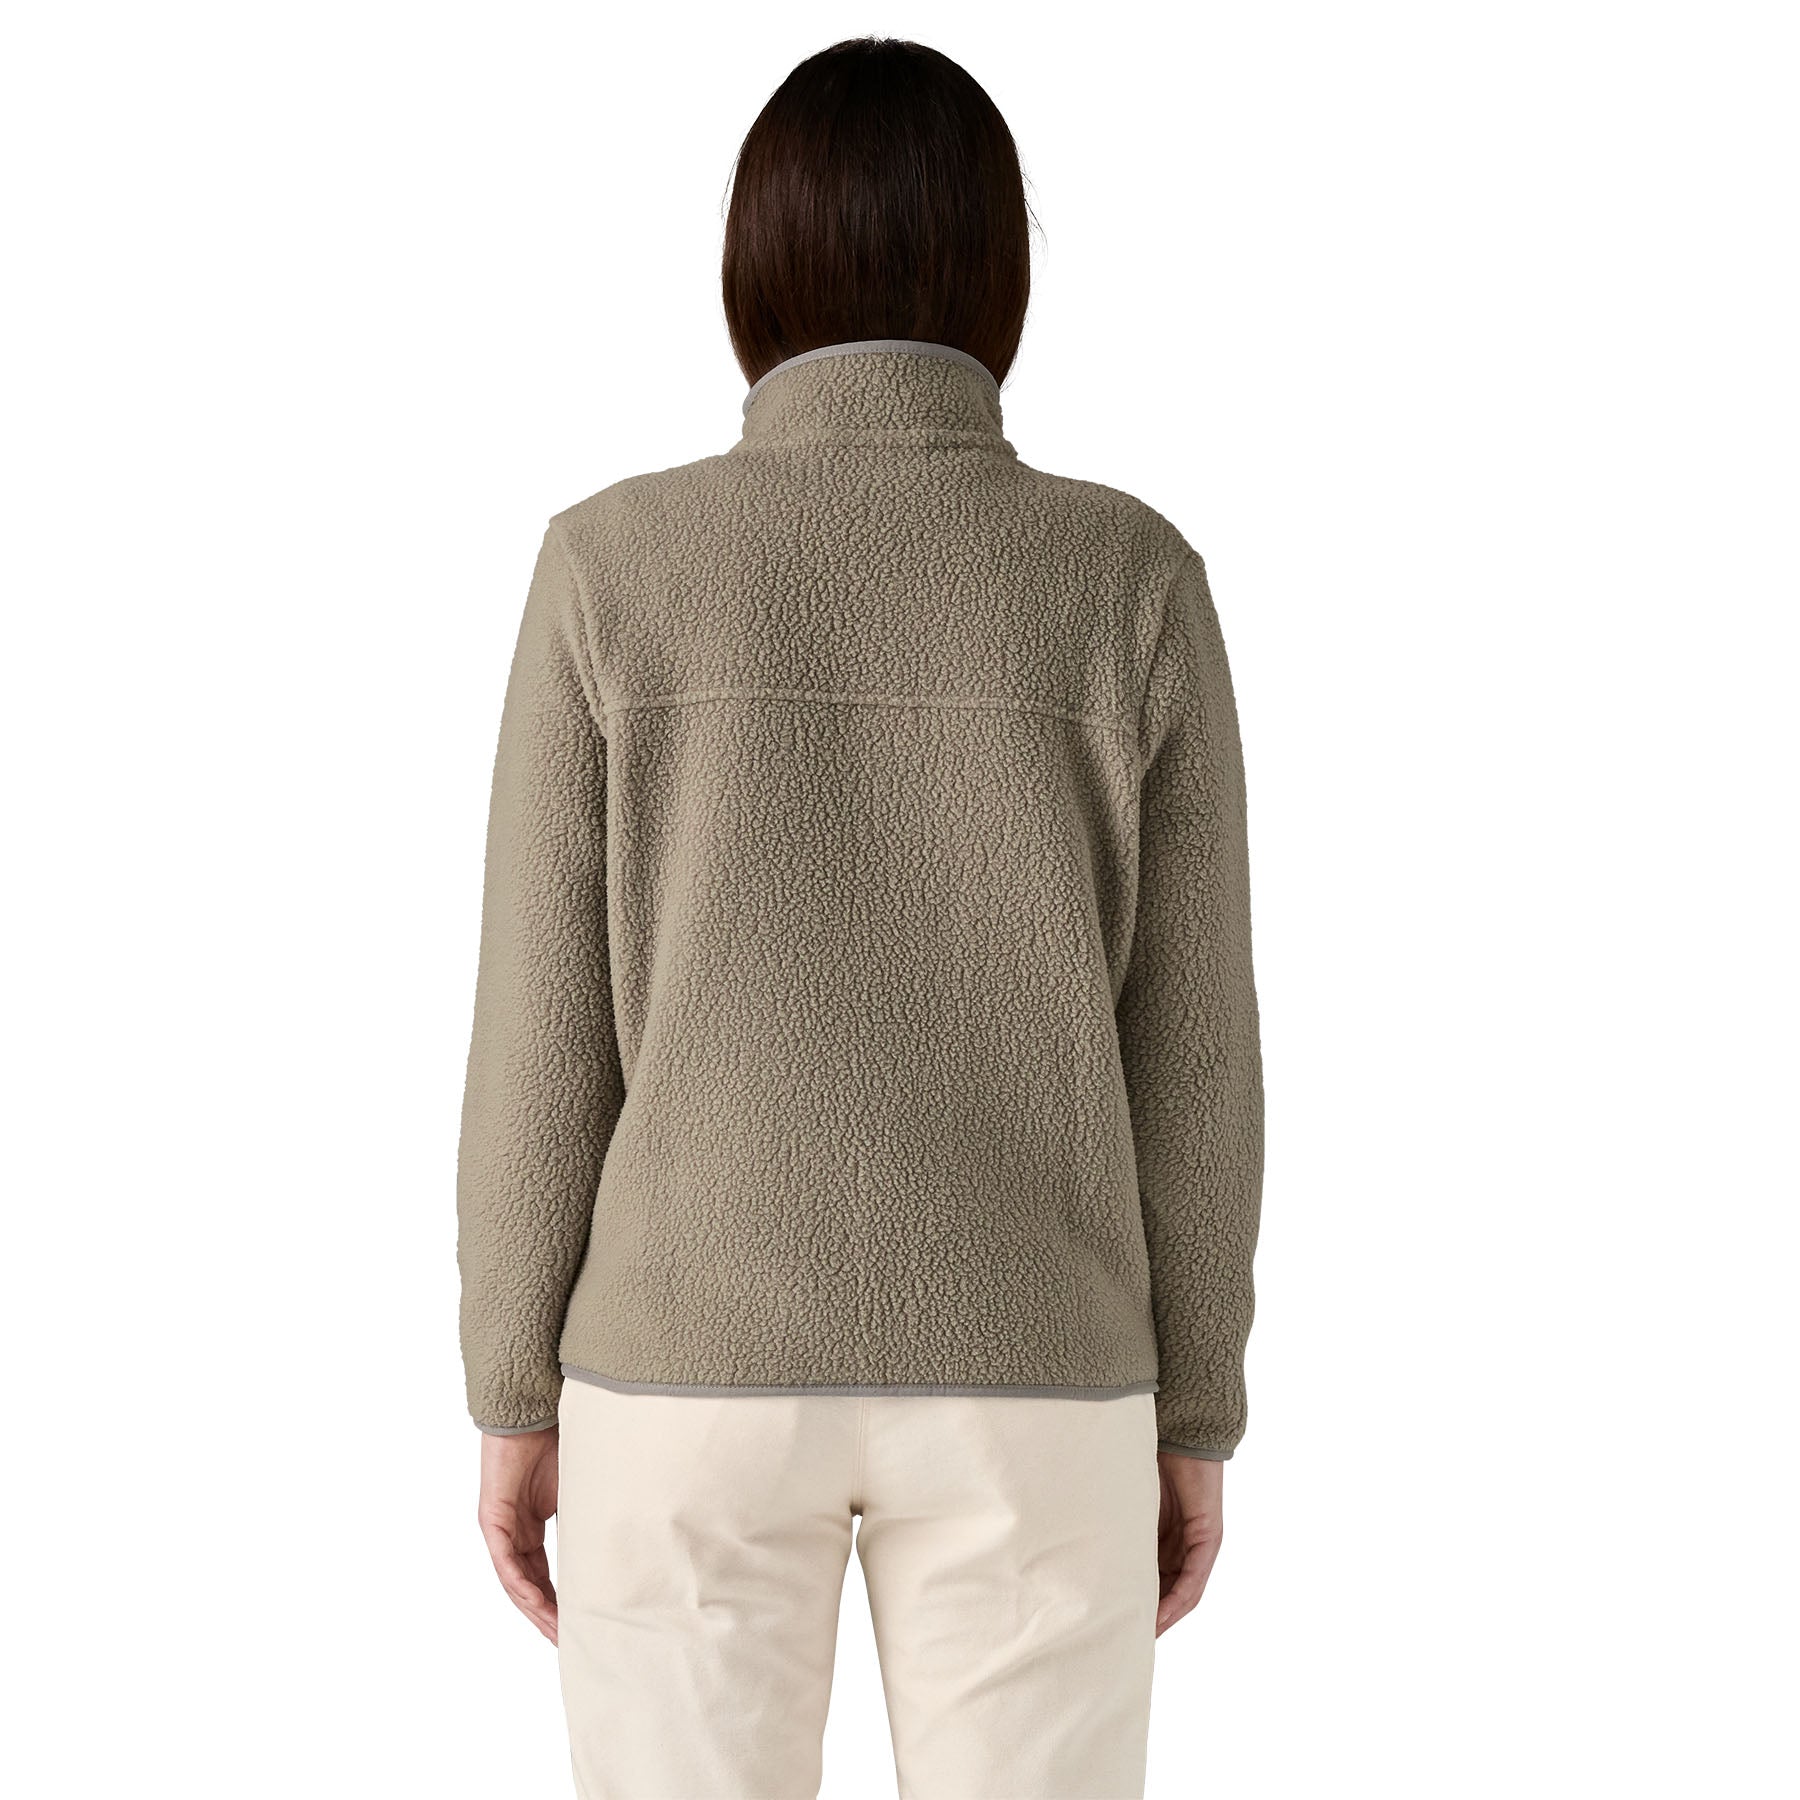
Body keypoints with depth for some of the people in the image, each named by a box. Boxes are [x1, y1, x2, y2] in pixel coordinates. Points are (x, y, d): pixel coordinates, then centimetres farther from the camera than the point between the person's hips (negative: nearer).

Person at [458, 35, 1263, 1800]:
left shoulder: (615, 565, -7)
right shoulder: (1134, 581, -6)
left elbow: (547, 1027, -5)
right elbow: (1186, 1046, -3)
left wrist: (516, 1397, 6)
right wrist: (1193, 1415, 8)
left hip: (699, 1365, 0)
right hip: (1018, 1385, 1)